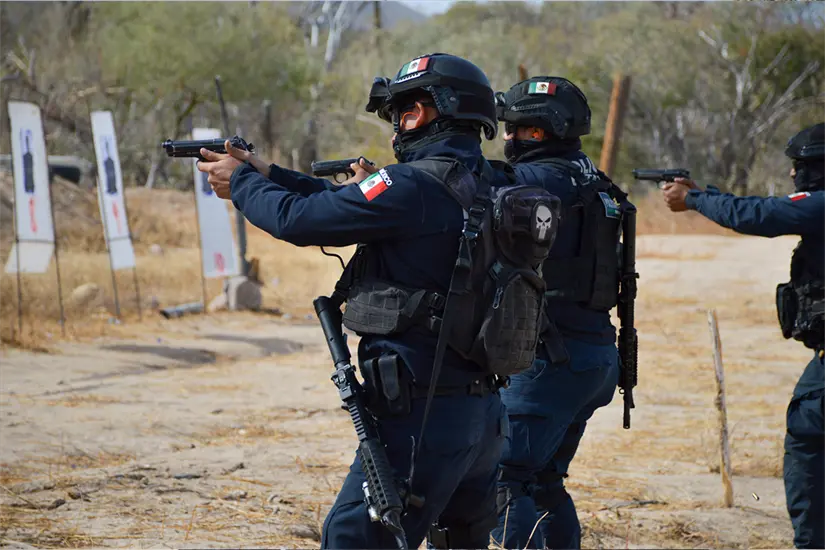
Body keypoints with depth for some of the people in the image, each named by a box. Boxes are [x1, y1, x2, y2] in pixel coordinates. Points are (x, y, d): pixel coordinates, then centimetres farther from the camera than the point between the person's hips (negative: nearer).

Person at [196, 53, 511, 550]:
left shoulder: (414, 187, -16)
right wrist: (266, 173, 22)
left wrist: (242, 183, 8)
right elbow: (344, 203, 20)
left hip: (425, 412, -9)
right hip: (486, 411, 9)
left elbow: (300, 219, -11)